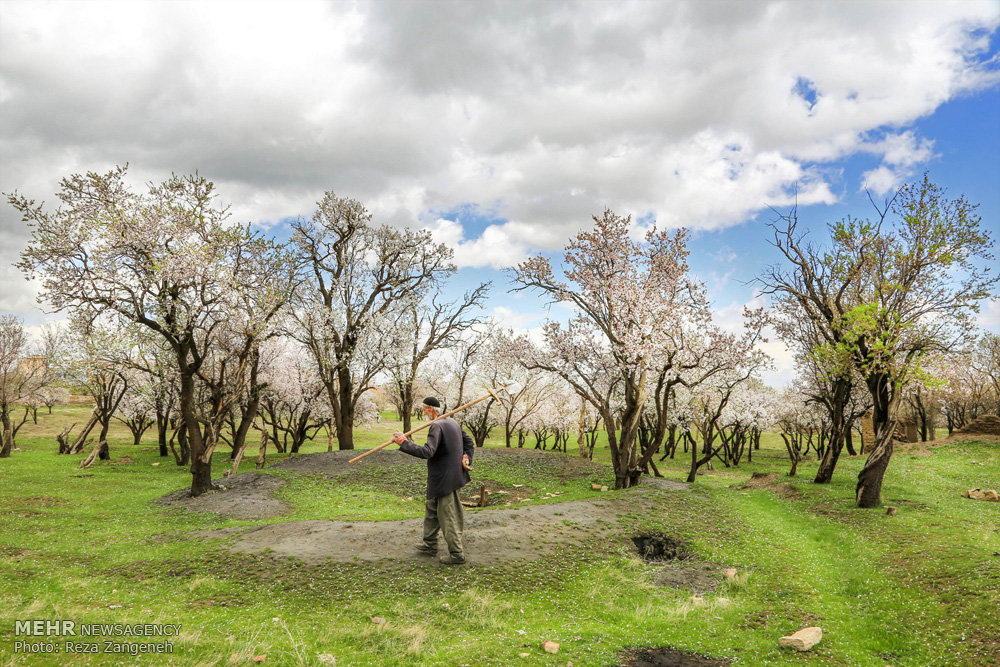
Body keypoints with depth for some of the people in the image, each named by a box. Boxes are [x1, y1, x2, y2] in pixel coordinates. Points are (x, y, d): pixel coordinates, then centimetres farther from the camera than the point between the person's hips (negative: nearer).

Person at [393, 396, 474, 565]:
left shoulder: (436, 426, -20)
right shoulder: (453, 422, 12)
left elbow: (427, 452, -31)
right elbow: (468, 441, 19)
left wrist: (404, 442, -28)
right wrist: (466, 458, 8)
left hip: (444, 479, -10)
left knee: (448, 516, -1)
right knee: (432, 508, 22)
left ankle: (457, 554, 6)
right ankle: (430, 545, 34)